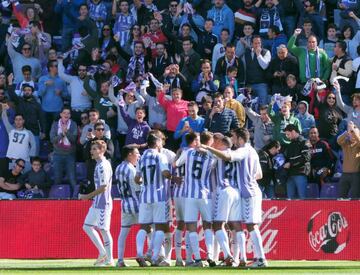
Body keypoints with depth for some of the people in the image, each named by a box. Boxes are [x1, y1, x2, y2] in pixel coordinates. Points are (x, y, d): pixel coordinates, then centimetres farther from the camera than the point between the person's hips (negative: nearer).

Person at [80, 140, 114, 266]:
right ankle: (103, 253, 12)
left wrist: (88, 196, -13)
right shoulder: (100, 164, 15)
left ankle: (109, 260, -1)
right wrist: (90, 196, 15)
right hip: (97, 203, 10)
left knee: (104, 230, -6)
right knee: (87, 226, 10)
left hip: (102, 203, -10)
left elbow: (103, 187, -19)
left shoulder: (103, 165, -15)